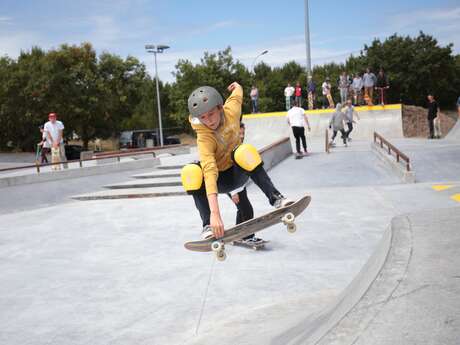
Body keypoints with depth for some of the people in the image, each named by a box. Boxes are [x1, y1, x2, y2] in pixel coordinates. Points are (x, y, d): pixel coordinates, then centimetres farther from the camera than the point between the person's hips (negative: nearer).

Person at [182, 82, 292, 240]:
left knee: (245, 151, -33)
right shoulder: (203, 138, -30)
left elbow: (237, 92, 7)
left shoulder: (231, 110, -18)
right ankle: (208, 224, -29)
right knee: (190, 172, -35)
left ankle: (275, 198, -27)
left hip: (237, 173, 2)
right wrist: (215, 213, -54)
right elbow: (210, 171, -43)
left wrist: (237, 86, 34)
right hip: (219, 180, -2)